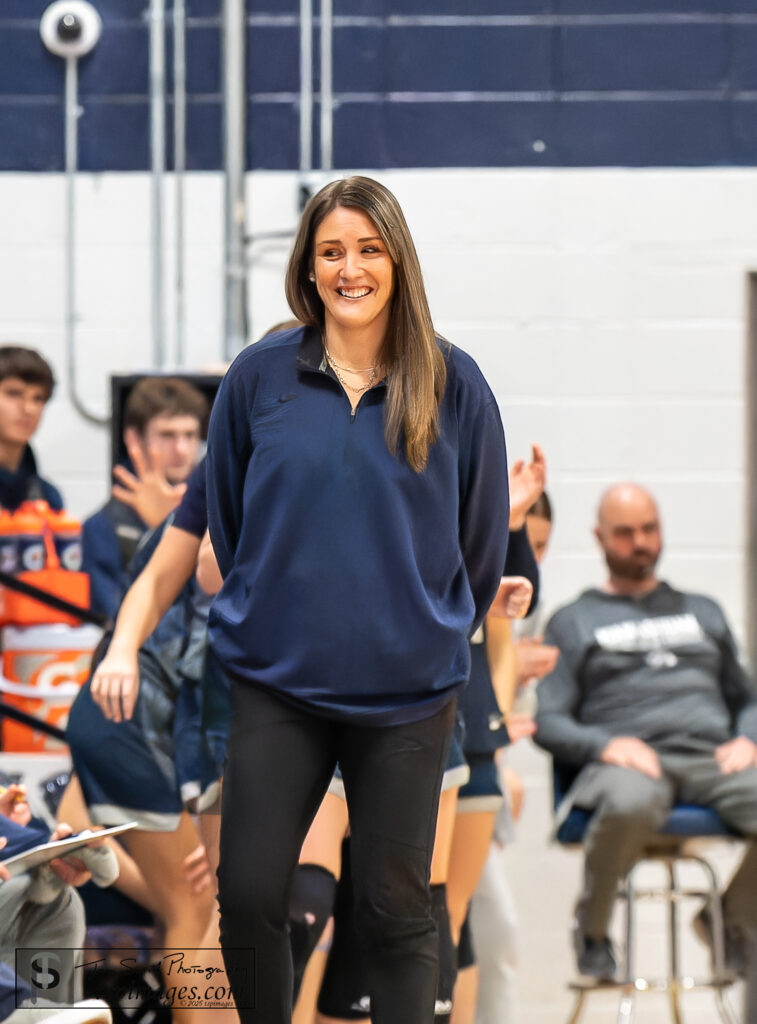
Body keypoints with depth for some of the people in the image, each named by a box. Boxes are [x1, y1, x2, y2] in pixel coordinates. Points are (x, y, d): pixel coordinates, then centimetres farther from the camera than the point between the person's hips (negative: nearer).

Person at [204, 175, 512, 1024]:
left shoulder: (451, 383, -1)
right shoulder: (259, 376, -1)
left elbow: (483, 535, 8)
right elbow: (224, 516, 11)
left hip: (408, 691, 0)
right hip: (275, 686, 1)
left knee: (394, 908, 6)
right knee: (247, 897, -2)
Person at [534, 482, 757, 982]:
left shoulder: (702, 611, 30)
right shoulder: (574, 622, 18)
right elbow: (548, 722, 8)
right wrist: (606, 744, -12)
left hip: (711, 758, 3)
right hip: (627, 762, -3)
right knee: (629, 805, -42)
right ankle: (592, 929, -12)